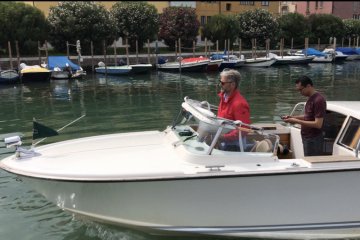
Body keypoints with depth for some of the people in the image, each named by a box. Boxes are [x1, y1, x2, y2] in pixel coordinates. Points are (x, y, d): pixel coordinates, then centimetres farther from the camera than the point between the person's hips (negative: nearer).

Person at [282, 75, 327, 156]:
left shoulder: (318, 100, -19)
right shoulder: (310, 98, 11)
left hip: (313, 140, -9)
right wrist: (292, 117, 7)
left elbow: (318, 124, -22)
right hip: (307, 138, 9)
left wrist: (297, 121, -20)